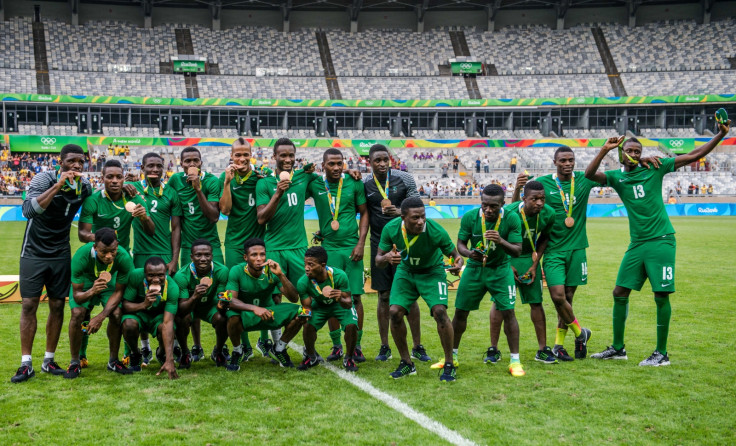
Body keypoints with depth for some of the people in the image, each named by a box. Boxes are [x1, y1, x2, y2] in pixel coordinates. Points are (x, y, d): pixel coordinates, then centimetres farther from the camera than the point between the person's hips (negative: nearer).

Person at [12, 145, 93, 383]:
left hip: (61, 254, 4)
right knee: (29, 305, -4)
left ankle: (49, 360, 14)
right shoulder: (43, 179, -17)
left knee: (57, 306, 4)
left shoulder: (84, 186, -3)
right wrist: (57, 185, -37)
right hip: (34, 253, -4)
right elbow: (29, 210, -32)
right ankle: (26, 364, 2)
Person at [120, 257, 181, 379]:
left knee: (164, 328, -33)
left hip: (159, 316, 0)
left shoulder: (172, 287, -30)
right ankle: (135, 355, 1)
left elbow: (168, 322, -36)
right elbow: (125, 305, -21)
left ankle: (161, 354, 6)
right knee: (129, 323, -34)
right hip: (138, 313, 0)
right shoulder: (135, 276, -27)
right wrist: (144, 305, -44)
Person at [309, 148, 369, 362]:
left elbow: (364, 213, 6)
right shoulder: (314, 185, 0)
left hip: (352, 246, 0)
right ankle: (336, 345, 14)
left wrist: (361, 243, -2)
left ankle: (356, 346, 10)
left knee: (355, 297, 0)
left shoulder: (354, 183, 1)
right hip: (329, 247, 0)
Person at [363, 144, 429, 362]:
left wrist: (401, 212, -24)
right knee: (383, 297, 6)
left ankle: (417, 346, 11)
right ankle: (384, 347, 15)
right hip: (379, 244, 1)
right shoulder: (364, 184, 1)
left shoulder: (405, 179, -4)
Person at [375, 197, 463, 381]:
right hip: (405, 271, 3)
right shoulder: (391, 229, -23)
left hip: (432, 272, -3)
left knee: (439, 311, -21)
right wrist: (386, 258, -37)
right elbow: (378, 260, -12)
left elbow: (454, 254, -15)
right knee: (395, 312, -12)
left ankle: (449, 365, -4)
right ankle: (406, 363, 7)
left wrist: (458, 264, -40)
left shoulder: (436, 231, -30)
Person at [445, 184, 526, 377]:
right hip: (474, 268, 2)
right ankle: (452, 356, 22)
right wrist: (469, 253, -30)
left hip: (500, 269, -2)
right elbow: (460, 244, -7)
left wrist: (501, 241, -37)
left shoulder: (511, 219, -17)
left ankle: (515, 361, 1)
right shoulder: (470, 217, -15)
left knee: (508, 311, -11)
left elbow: (517, 251, -17)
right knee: (460, 311, 5)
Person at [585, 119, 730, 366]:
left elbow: (694, 155, 4)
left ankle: (661, 353, 6)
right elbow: (590, 174, -10)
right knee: (620, 293, 4)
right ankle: (617, 348, 18)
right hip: (637, 243, 3)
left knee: (661, 296, -5)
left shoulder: (655, 168, 2)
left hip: (661, 241, -3)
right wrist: (605, 149, -18)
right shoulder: (616, 176, 7)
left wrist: (720, 134, -2)